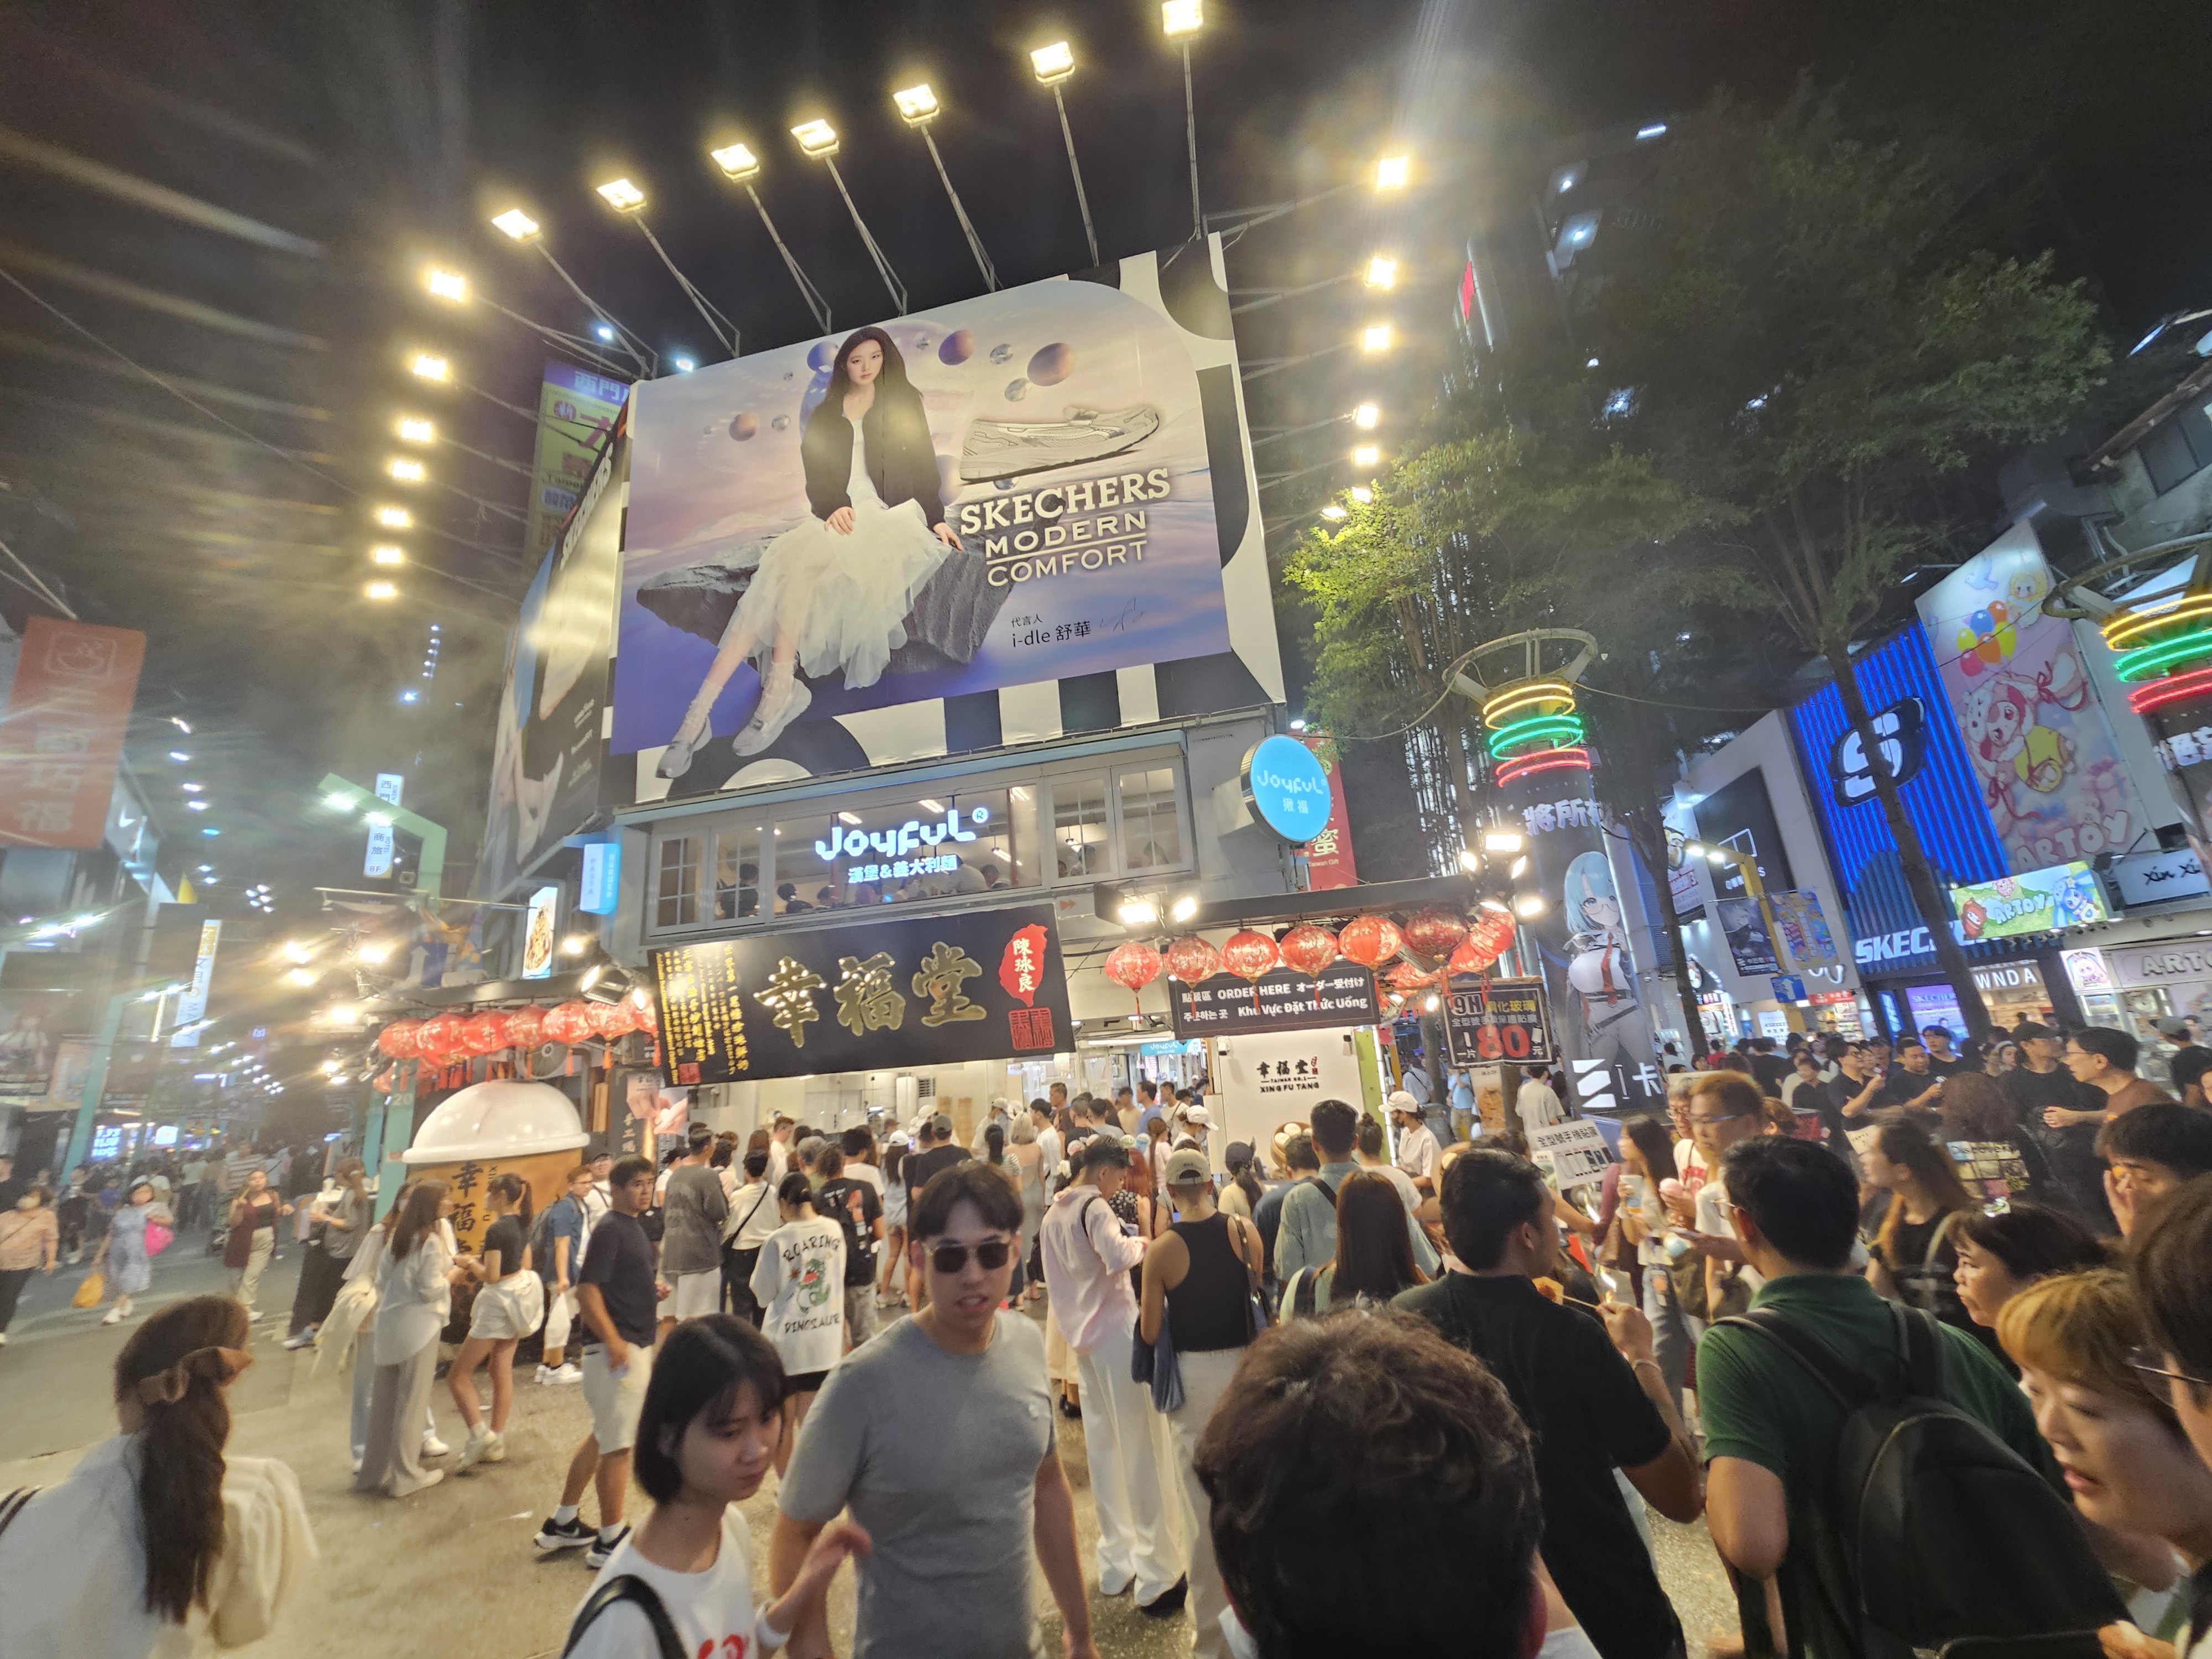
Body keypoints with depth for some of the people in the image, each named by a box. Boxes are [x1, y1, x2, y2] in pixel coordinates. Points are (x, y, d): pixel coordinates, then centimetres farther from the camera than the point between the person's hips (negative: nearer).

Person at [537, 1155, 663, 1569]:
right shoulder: (610, 1229, -17)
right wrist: (613, 1342, -26)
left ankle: (562, 1524, 35)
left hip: (636, 1347, 10)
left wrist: (651, 1290, 6)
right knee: (618, 1444, 1)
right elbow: (587, 1291, -22)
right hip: (615, 1349, -10)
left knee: (604, 1437, 22)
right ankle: (609, 1542, 14)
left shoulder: (633, 1227, 12)